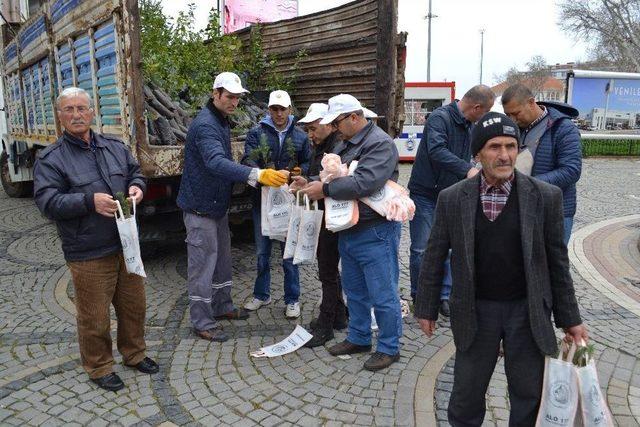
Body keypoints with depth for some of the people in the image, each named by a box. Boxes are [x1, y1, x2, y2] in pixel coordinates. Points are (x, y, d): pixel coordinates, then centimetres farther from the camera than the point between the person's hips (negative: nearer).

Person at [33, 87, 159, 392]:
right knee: (95, 316, 6)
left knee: (134, 305, 17)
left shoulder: (115, 147, 9)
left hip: (127, 244, 5)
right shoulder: (50, 159, -6)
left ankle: (134, 353, 39)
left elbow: (135, 172, 19)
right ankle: (99, 368, 28)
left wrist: (137, 186, -5)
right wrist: (89, 201, -26)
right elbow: (47, 202, -13)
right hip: (88, 254, -5)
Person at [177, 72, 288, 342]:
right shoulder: (205, 124, -22)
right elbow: (216, 162, -39)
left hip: (218, 204, 10)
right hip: (200, 206, -10)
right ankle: (202, 323, 9)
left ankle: (222, 306, 34)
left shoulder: (222, 121, 11)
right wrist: (257, 175, -49)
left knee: (222, 258, 18)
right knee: (203, 264, -2)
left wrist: (257, 176, 11)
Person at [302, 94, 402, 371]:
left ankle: (389, 347, 20)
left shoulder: (380, 144, -16)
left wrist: (325, 190, -23)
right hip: (348, 231, 9)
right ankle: (358, 338, 37)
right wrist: (310, 183, -2)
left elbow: (366, 183, -29)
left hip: (375, 233, -9)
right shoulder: (345, 144, 13)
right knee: (354, 290, 20)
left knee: (382, 294, 3)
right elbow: (331, 174, 18)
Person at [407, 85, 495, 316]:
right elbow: (436, 150, -34)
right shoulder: (440, 118, -18)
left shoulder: (468, 125, 8)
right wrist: (467, 170, -41)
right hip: (425, 193, -7)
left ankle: (444, 295, 20)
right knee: (421, 249, 0)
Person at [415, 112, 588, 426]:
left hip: (528, 312, 1)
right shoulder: (452, 198, -7)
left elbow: (557, 261, 0)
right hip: (475, 312, 0)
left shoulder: (546, 197, -7)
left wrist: (569, 318, 5)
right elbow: (434, 257, 0)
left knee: (530, 397, 16)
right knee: (466, 394, 15)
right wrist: (426, 308, 3)